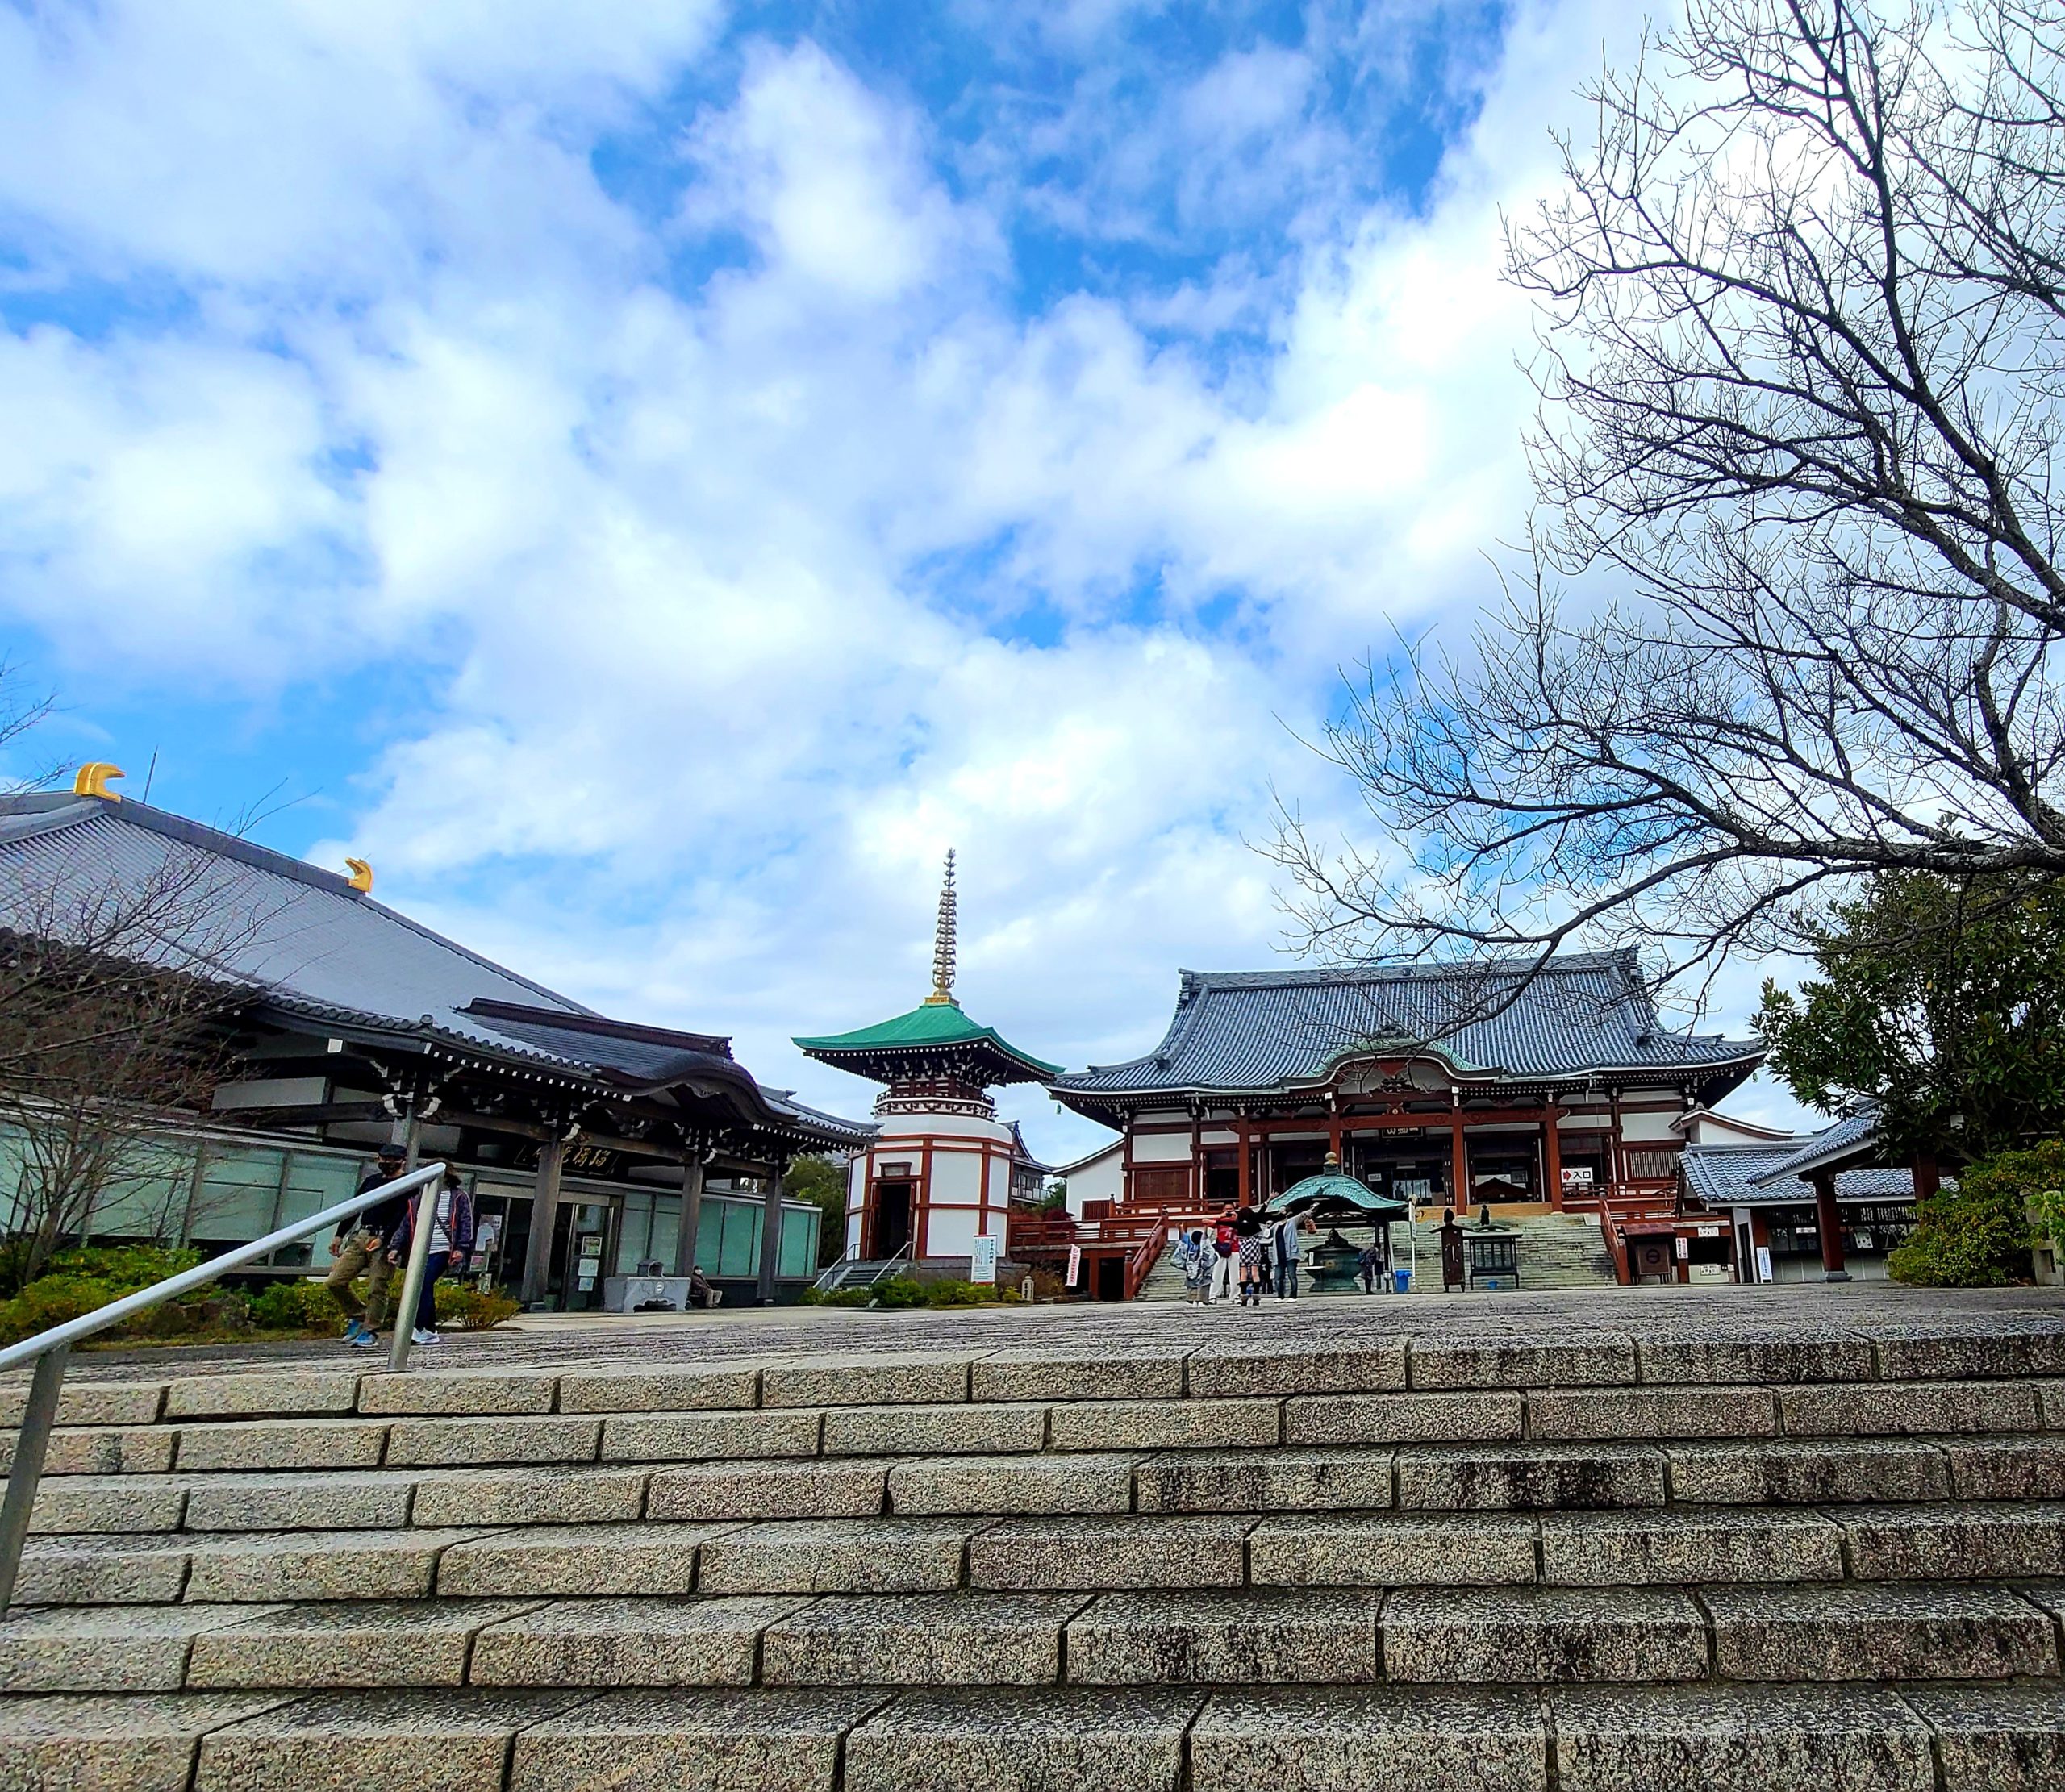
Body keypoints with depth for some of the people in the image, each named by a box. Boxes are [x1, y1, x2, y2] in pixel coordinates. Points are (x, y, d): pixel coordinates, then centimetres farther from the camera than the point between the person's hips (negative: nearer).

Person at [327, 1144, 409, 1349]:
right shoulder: (372, 1180, 20)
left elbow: (401, 1216, -11)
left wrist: (383, 1239, -21)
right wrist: (340, 1234, 17)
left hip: (384, 1241, -7)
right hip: (359, 1238, 7)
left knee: (376, 1289, -7)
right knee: (334, 1282, 0)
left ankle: (370, 1332, 2)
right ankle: (358, 1316, 17)